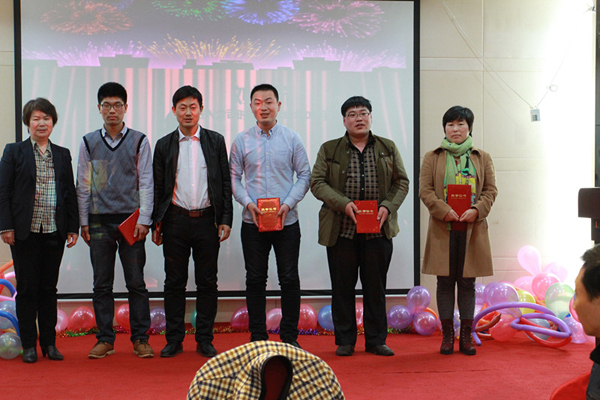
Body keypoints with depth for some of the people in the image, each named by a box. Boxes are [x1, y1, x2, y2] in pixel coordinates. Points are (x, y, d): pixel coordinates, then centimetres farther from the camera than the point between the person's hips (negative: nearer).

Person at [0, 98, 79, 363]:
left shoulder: (62, 154, 12)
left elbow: (70, 193, 12)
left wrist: (73, 227, 6)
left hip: (54, 232, 2)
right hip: (25, 232, -2)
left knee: (49, 288, 8)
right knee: (27, 288, 3)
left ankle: (49, 343, 15)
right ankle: (29, 345, 12)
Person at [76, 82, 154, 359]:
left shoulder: (138, 141, 5)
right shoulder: (89, 142, 9)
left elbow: (146, 183, 3)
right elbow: (83, 184, 10)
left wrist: (143, 220, -5)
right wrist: (84, 222, 4)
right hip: (99, 221, 2)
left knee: (136, 282, 0)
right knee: (102, 284, 4)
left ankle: (140, 339, 9)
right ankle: (105, 339, 13)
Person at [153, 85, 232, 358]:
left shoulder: (215, 141, 7)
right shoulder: (164, 145, 7)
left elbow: (225, 183, 6)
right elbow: (158, 187, 9)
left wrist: (226, 219, -1)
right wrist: (156, 224, 3)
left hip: (207, 220, 0)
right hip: (176, 221, 0)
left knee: (207, 282, 4)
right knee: (174, 282, 4)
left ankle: (204, 340, 14)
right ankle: (174, 340, 14)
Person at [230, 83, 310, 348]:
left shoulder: (292, 139, 3)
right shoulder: (242, 141, 5)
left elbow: (304, 175, 4)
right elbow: (234, 178, 8)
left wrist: (288, 203, -10)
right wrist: (248, 203, -8)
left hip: (287, 221, -1)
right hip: (252, 222, 1)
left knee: (289, 279, 2)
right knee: (255, 280, 6)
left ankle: (289, 336, 12)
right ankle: (257, 336, 15)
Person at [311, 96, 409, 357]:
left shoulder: (388, 148, 11)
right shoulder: (329, 149, 6)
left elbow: (402, 182, 10)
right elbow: (317, 182, 0)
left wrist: (388, 206, -8)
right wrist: (343, 204, -14)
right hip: (341, 230, -1)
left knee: (376, 287, 6)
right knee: (342, 287, 4)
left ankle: (376, 340, 16)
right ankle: (345, 341, 14)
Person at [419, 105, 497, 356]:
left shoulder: (482, 158, 12)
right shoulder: (432, 158, 9)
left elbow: (491, 190, 7)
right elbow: (425, 190, 0)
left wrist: (477, 210, -12)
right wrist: (444, 211, -15)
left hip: (472, 229, 1)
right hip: (442, 229, -1)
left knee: (467, 283, 4)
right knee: (445, 283, 2)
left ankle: (466, 336, 11)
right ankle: (447, 335, 9)